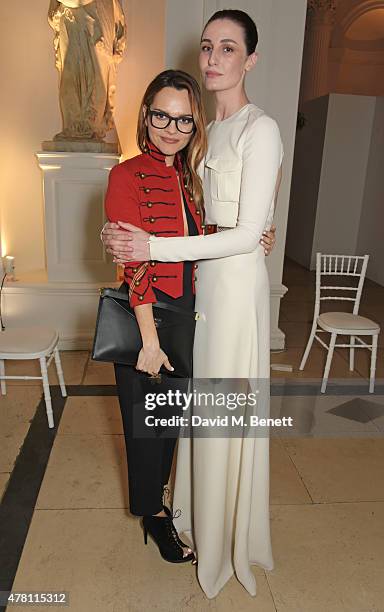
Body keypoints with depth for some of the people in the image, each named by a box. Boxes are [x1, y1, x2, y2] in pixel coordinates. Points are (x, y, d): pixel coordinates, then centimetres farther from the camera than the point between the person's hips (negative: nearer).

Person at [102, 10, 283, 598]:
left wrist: (155, 248, -21)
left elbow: (247, 234, -20)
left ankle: (228, 534, 32)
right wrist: (134, 237, 2)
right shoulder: (211, 131, 13)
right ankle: (201, 508, 41)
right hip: (204, 274, 8)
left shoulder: (260, 129, -13)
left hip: (237, 278, -8)